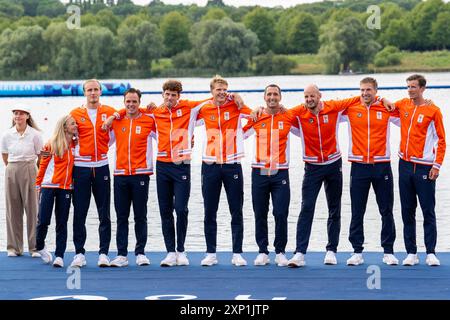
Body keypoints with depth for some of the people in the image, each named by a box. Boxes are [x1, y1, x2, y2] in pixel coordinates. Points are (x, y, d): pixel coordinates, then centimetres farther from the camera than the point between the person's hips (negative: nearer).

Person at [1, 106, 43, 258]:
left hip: (29, 172, -3)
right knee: (13, 209, 4)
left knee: (32, 208, -3)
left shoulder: (35, 134, -4)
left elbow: (41, 157, 3)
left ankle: (35, 247, 0)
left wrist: (26, 168, 7)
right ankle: (14, 247, 10)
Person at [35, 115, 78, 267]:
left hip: (66, 188, 2)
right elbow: (43, 165, 2)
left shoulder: (76, 145, 6)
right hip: (49, 186, -2)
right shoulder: (52, 144, -2)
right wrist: (38, 185, 2)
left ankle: (59, 255, 5)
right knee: (43, 220, -2)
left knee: (62, 223, 2)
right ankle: (40, 246, 24)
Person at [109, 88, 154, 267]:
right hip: (120, 175, 2)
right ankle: (121, 254, 6)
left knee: (140, 216, 2)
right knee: (121, 217, 4)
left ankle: (140, 253, 9)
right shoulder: (116, 121, 9)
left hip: (140, 174, -2)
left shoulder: (149, 121, 2)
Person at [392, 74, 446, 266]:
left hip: (424, 167, -4)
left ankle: (431, 253, 1)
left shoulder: (433, 110, -4)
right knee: (407, 212, 5)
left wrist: (437, 165, -11)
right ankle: (411, 253, 10)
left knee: (428, 212, -2)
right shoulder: (403, 105, 8)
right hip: (405, 165, 4)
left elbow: (441, 140, -4)